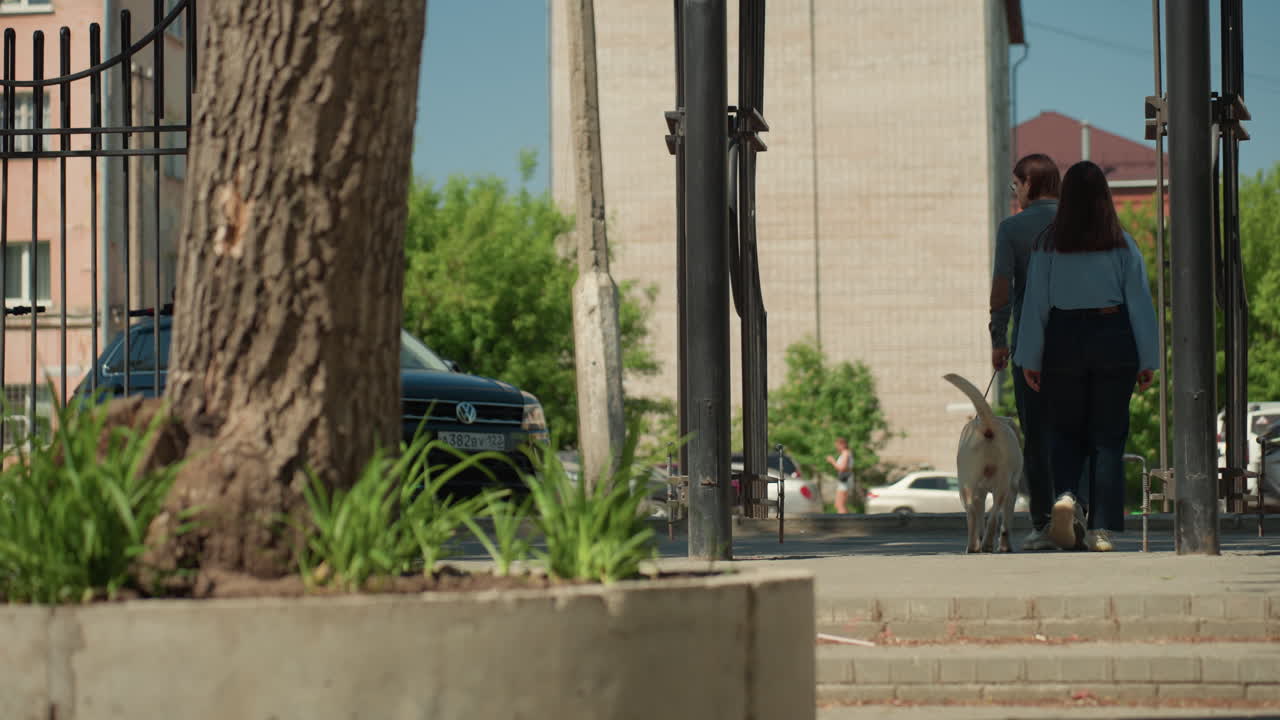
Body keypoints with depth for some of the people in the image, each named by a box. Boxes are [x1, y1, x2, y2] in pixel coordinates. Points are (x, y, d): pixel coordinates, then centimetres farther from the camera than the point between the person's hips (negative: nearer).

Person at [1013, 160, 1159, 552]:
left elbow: (1035, 303, 0)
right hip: (1114, 342, 0)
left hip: (1064, 340, 0)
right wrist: (1147, 360, 5)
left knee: (1066, 432, 12)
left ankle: (1066, 495, -16)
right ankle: (1102, 528, 2)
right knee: (1108, 435, 6)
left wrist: (1029, 359, 4)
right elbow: (1140, 302, 1)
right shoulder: (1122, 244, 0)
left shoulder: (1048, 244, 0)